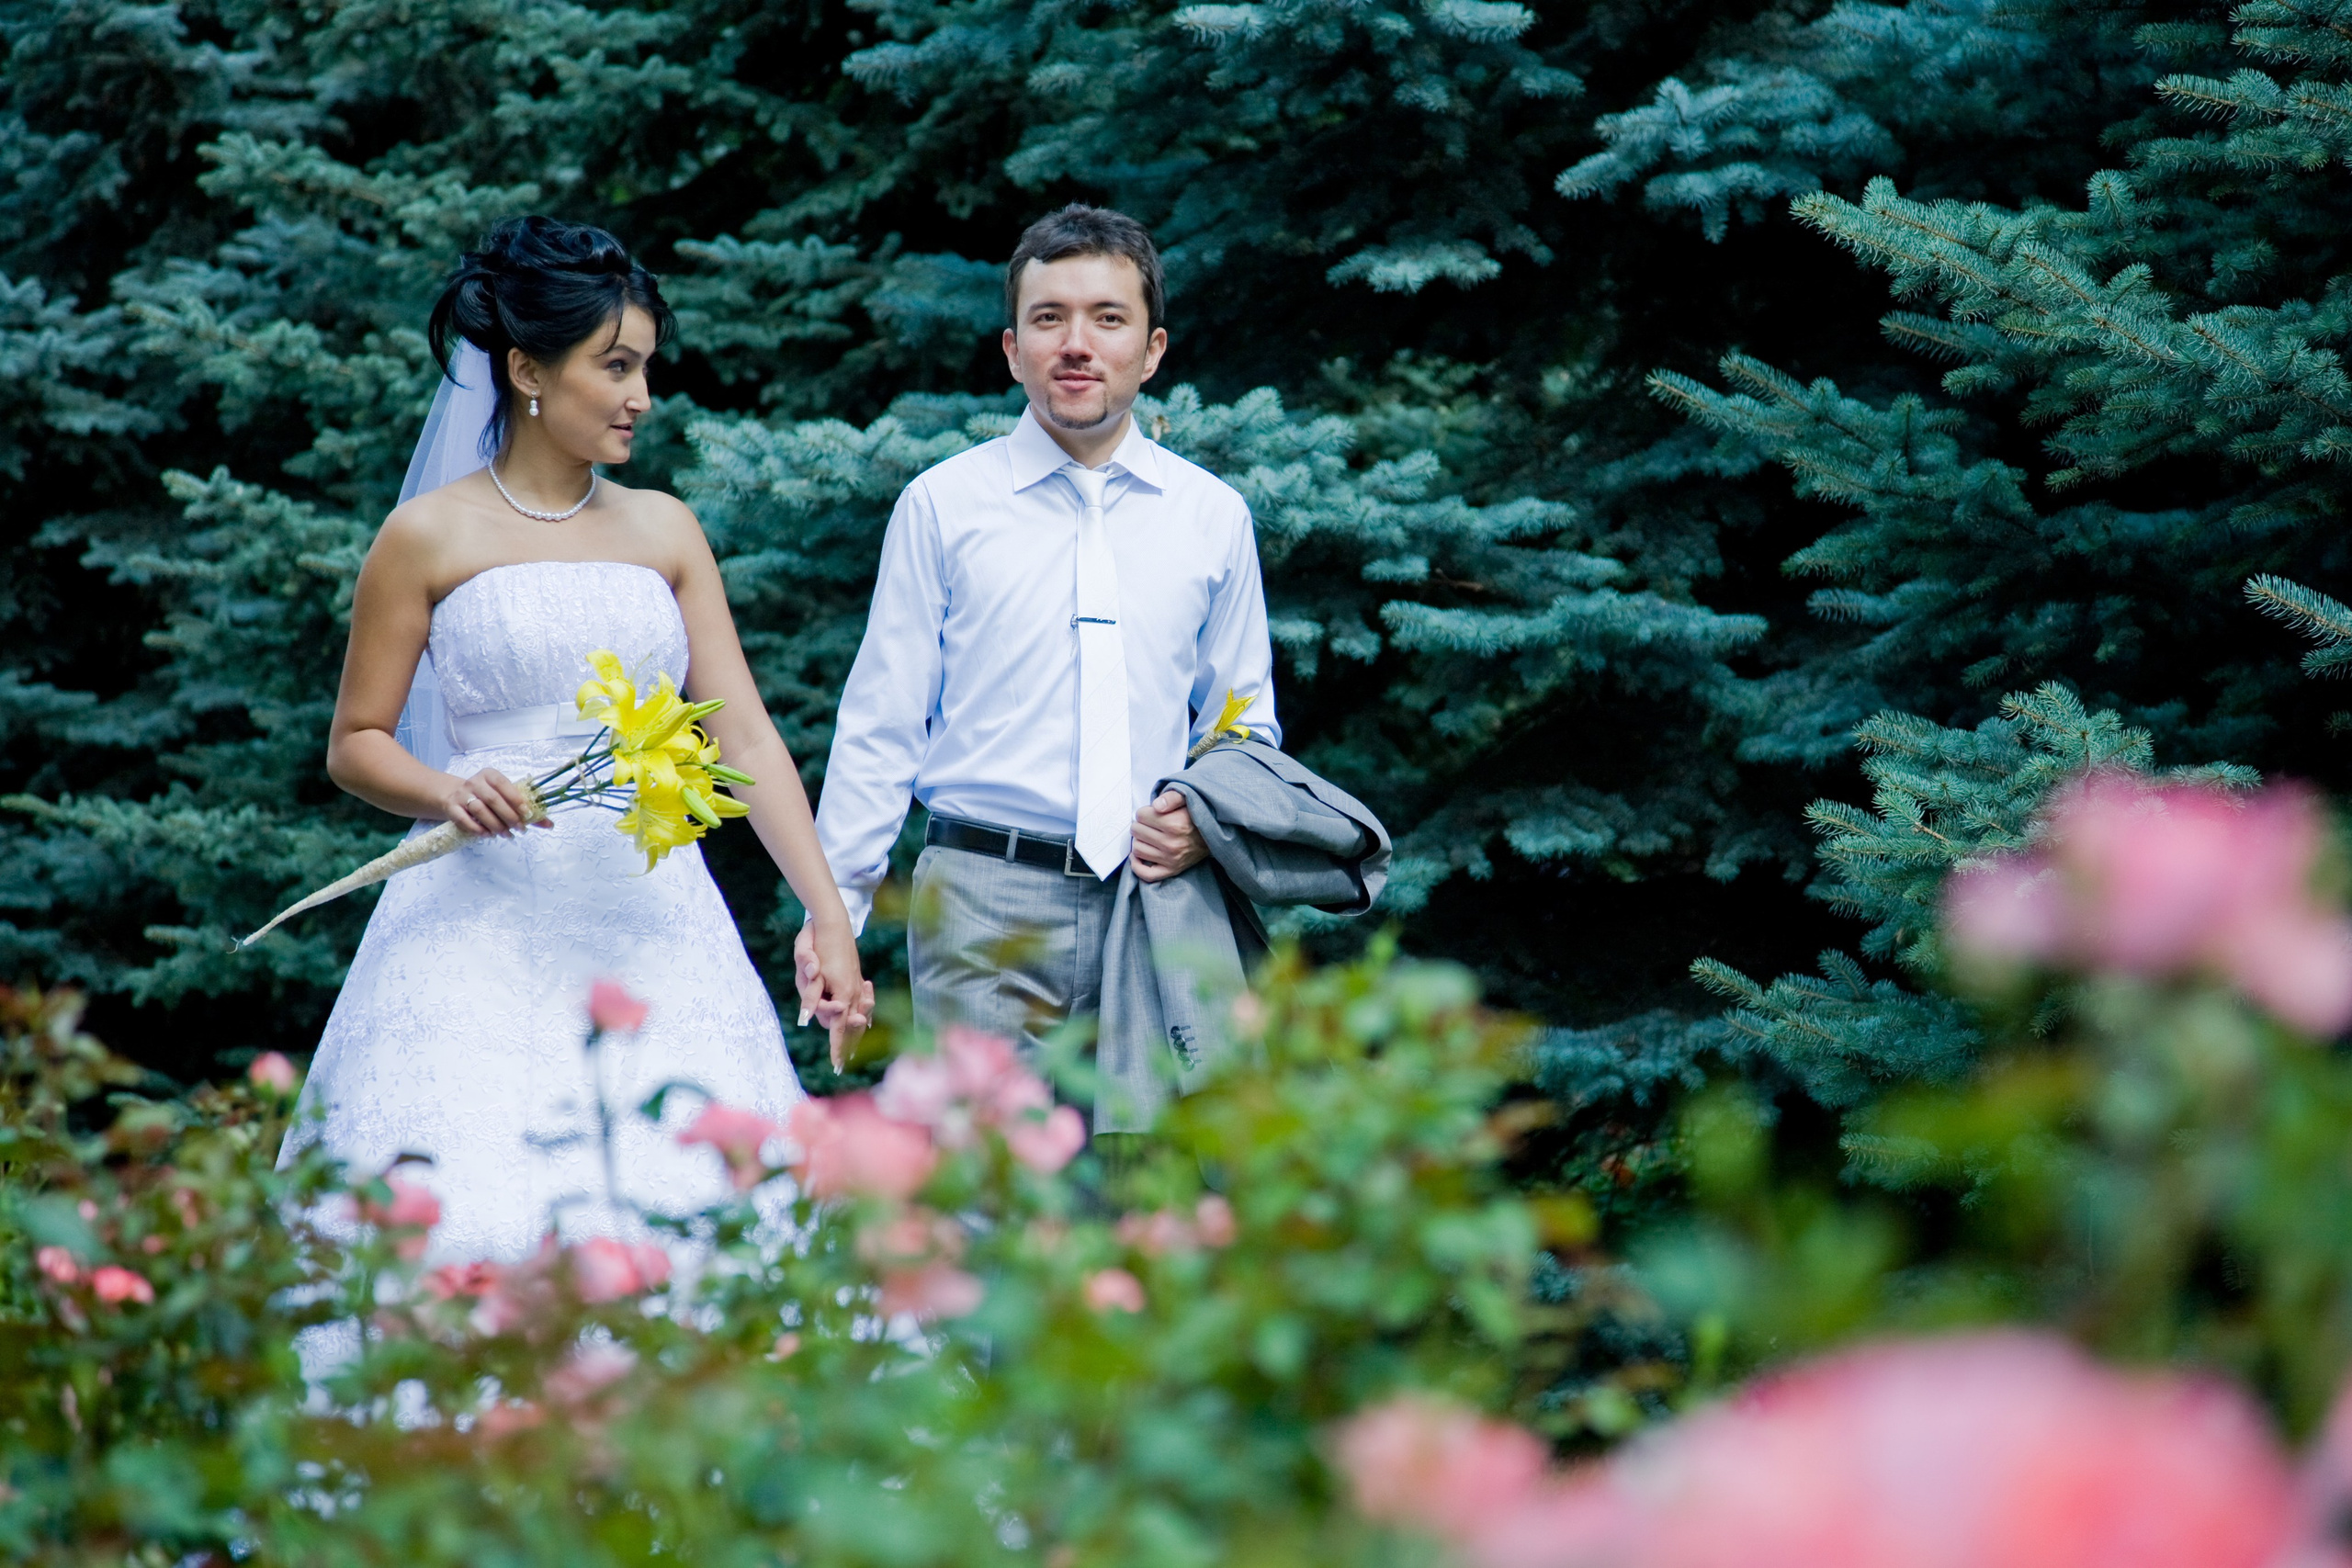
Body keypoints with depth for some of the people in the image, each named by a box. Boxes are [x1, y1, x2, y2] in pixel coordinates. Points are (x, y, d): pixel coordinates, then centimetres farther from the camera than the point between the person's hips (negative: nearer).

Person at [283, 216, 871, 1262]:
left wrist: (828, 913, -3)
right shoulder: (431, 538, 2)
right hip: (483, 929, -3)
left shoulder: (664, 531, 12)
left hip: (650, 925, 3)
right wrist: (448, 794, -15)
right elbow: (355, 745, 6)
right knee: (475, 1225, -14)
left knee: (672, 1220, -6)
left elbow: (744, 734, 7)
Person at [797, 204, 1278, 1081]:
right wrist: (834, 903, 0)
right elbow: (880, 726, 6)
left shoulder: (1214, 517, 11)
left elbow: (1246, 727, 19)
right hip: (985, 905, -2)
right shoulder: (942, 506, 5)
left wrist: (1211, 823, -1)